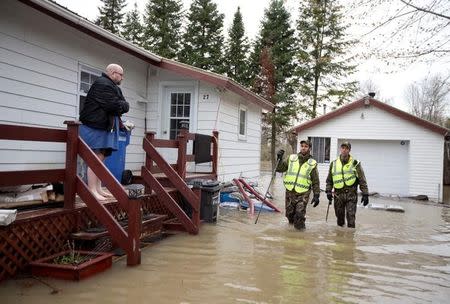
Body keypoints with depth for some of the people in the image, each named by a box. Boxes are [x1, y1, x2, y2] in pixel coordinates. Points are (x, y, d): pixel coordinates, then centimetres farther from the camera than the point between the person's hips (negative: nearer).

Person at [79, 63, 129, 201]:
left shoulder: (113, 87, 21)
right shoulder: (103, 85, -12)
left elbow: (125, 105, 12)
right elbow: (114, 106, -22)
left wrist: (120, 106, -8)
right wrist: (123, 105, -3)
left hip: (105, 127, 10)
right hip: (95, 127, -10)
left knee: (100, 159, 10)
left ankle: (98, 189, 14)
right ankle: (92, 191, -9)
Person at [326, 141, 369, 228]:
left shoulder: (355, 164, 0)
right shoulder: (334, 164, 9)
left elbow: (362, 180, 0)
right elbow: (329, 180, 15)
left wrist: (365, 194, -4)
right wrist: (328, 191, 3)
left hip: (351, 195, -3)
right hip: (338, 195, 3)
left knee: (351, 217, -7)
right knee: (339, 217, 11)